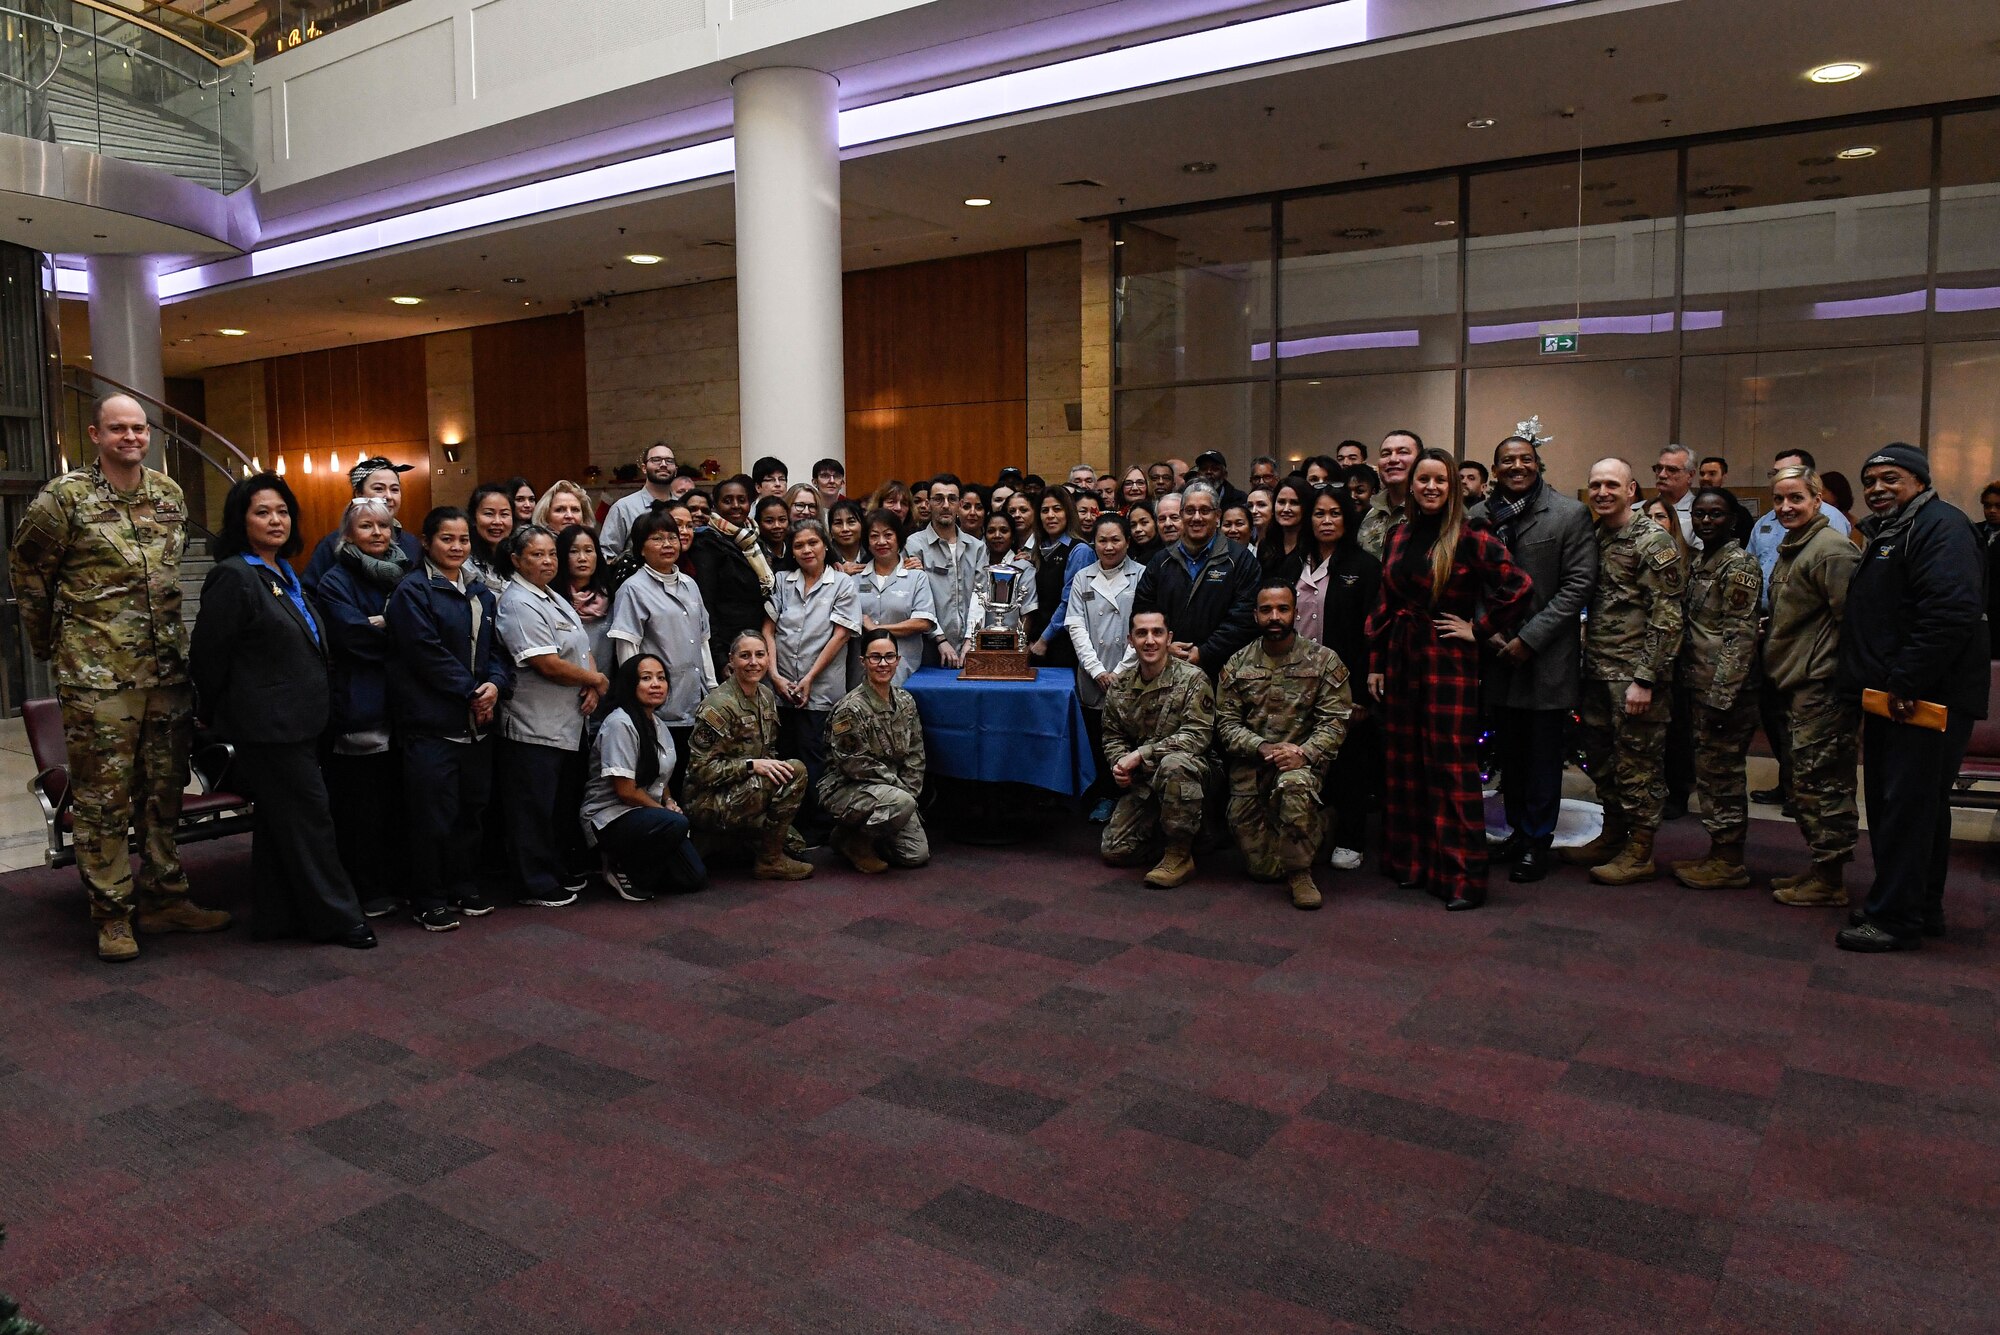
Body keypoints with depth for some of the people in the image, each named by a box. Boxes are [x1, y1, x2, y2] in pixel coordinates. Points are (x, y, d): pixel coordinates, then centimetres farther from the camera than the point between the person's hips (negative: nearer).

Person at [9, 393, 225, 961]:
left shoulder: (170, 494, 9)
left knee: (164, 791, 12)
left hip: (167, 667, 5)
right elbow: (27, 567, 5)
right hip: (97, 675, -5)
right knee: (103, 797, 1)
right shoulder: (65, 497, -5)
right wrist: (48, 643, 10)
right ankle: (112, 915, 10)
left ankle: (164, 898, 22)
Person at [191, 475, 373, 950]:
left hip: (297, 721, 9)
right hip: (268, 726, -9)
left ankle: (276, 918, 24)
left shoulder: (284, 574, 14)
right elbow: (208, 655, -12)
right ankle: (336, 916, 6)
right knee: (308, 818, -3)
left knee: (280, 822, 14)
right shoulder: (234, 576, -13)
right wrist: (212, 714, -1)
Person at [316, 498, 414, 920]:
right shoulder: (336, 581, 0)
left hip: (399, 704, 5)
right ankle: (366, 891, 7)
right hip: (358, 706, -5)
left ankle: (395, 881, 18)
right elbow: (354, 636, -14)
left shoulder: (403, 573, 16)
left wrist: (382, 625, -9)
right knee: (360, 800, -2)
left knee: (396, 795, 8)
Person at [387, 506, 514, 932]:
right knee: (433, 813, -3)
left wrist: (495, 684, -7)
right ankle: (428, 900, 9)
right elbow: (427, 652, -15)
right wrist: (470, 692, -13)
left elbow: (496, 646, 13)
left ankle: (462, 886, 27)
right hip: (431, 720, -7)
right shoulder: (413, 591, -7)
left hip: (477, 721, 7)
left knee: (471, 807, 13)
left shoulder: (481, 593, 15)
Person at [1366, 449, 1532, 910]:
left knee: (1452, 766, -4)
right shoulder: (1399, 535, 9)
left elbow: (1517, 584, -15)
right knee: (1405, 762, 11)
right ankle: (1411, 860, 23)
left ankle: (1462, 876, 2)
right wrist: (1375, 662, 10)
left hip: (1448, 660, -6)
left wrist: (1480, 629, -10)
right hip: (1400, 658, 6)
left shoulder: (1468, 537, -9)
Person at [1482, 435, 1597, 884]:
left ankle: (1538, 842, 15)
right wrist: (1487, 632, -6)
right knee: (1508, 751, 13)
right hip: (1498, 654, 4)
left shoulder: (1570, 514, -4)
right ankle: (1518, 830, 27)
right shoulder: (1483, 515, 4)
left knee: (1543, 753, 3)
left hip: (1547, 657, -3)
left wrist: (1529, 638, -14)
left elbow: (1579, 583, -8)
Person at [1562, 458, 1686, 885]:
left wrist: (1644, 679, -18)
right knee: (1600, 758, 15)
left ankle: (1640, 853, 11)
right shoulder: (1595, 536, 12)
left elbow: (1666, 617, -14)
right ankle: (1612, 836, 29)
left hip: (1633, 674, -8)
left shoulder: (1653, 541, -11)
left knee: (1638, 764, 1)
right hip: (1597, 671, 8)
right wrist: (1586, 664, 12)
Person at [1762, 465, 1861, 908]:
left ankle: (1829, 881, 4)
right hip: (1799, 686, 10)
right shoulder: (1791, 549, 17)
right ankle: (1819, 870, 25)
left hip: (1823, 686, -10)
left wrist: (1841, 677, -18)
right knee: (1806, 782, 15)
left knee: (1820, 783, -4)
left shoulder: (1831, 549, -14)